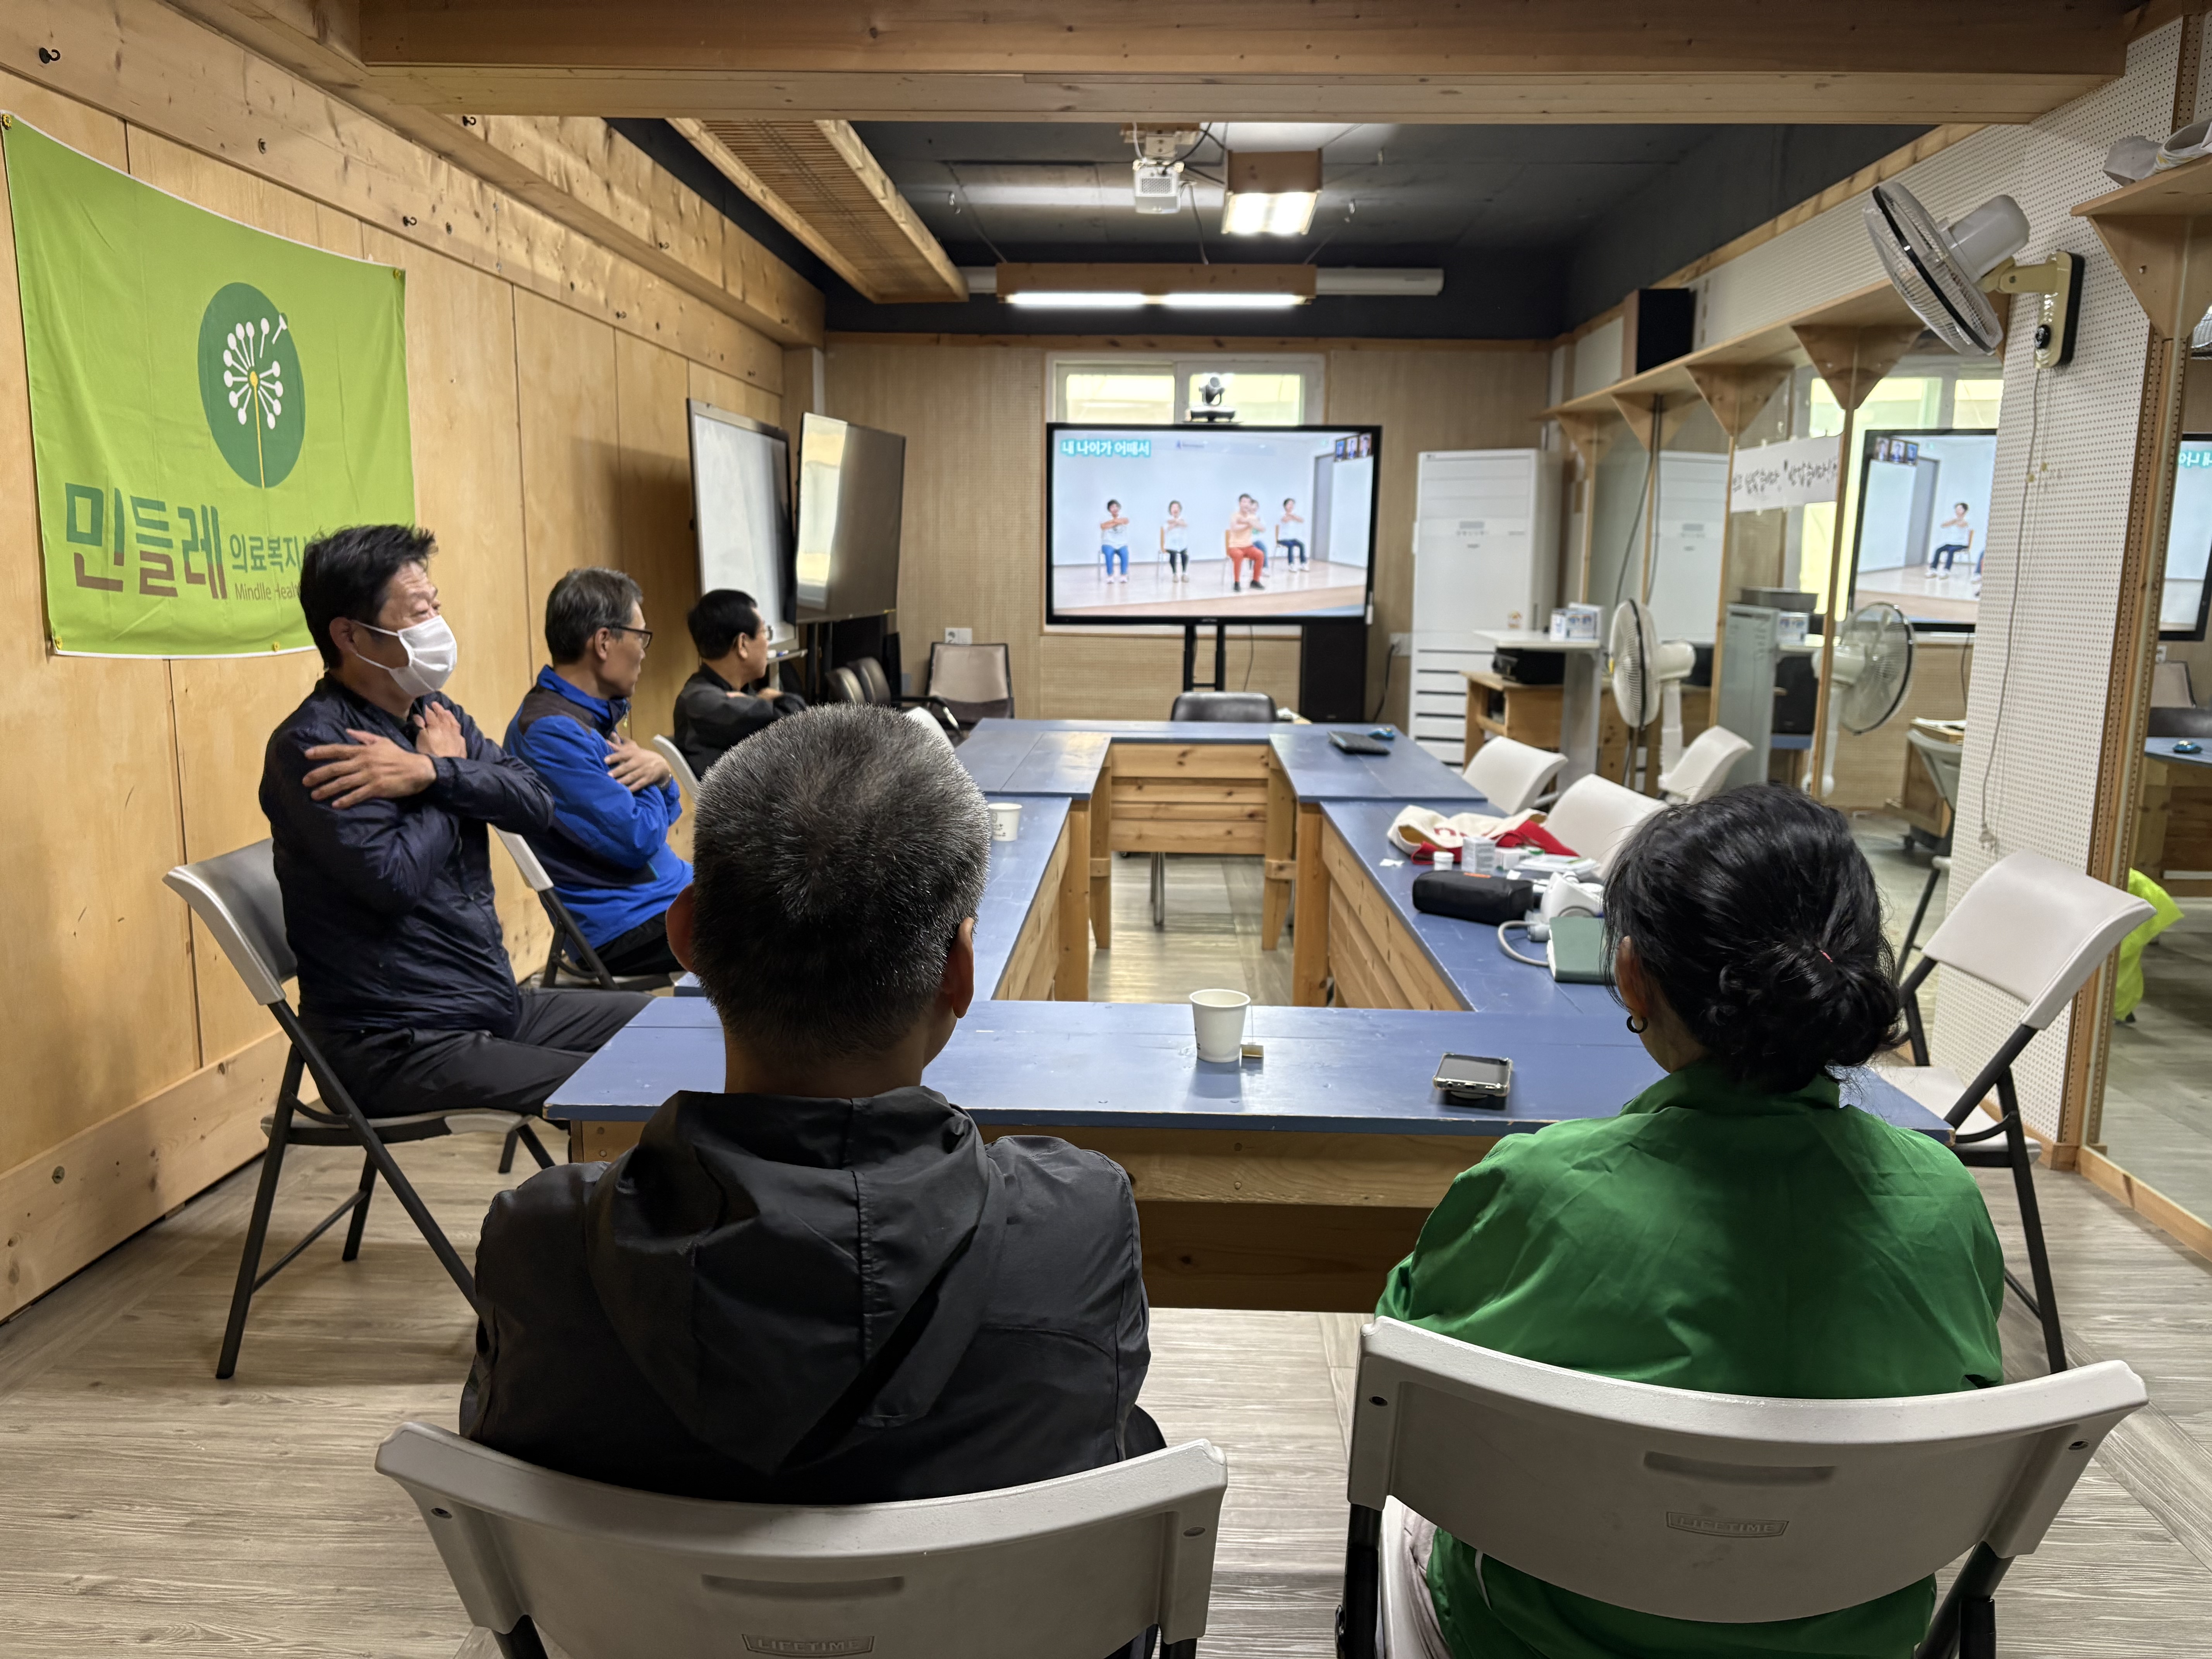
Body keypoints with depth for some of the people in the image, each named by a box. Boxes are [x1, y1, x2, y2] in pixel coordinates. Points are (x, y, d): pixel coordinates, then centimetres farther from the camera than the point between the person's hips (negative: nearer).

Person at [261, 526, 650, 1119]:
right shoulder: (310, 746, -14)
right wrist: (451, 771, -9)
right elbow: (395, 879, -25)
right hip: (395, 1043, -8)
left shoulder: (435, 714, 10)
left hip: (495, 1002, 9)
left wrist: (431, 775, -19)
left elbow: (537, 804, -2)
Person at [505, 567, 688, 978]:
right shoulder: (552, 732, -20)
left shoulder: (594, 716, 11)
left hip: (671, 892, 10)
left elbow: (666, 814, 16)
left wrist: (659, 771, -6)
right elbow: (637, 841, -23)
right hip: (627, 925, -10)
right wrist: (650, 777, -4)